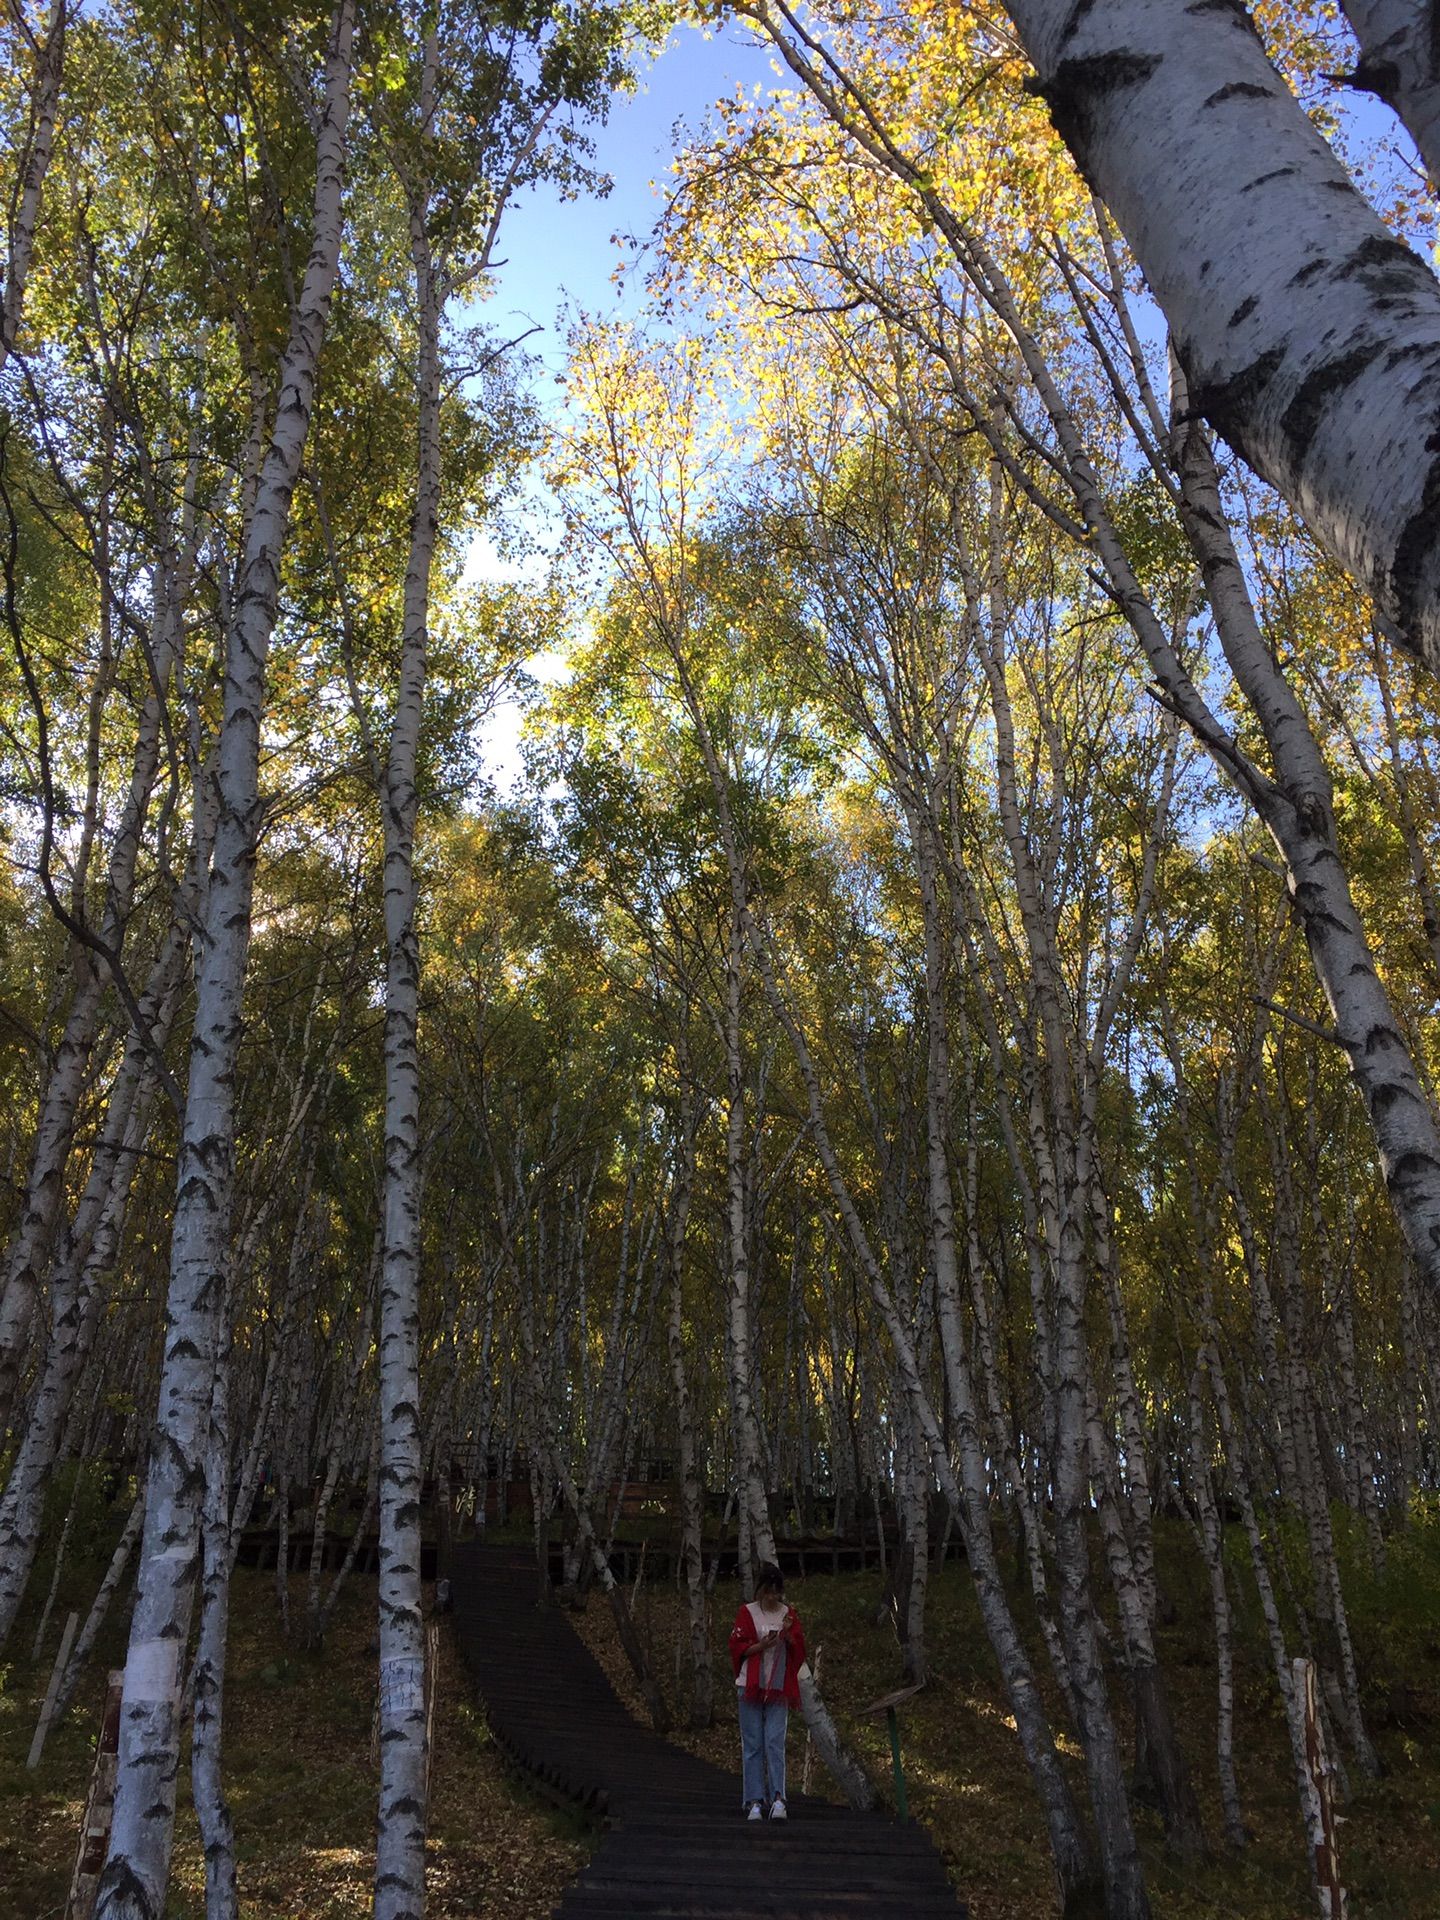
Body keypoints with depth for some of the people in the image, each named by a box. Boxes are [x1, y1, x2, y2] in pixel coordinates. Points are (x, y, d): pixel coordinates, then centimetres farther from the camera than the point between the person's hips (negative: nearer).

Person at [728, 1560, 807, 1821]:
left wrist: (789, 1634, -13)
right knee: (752, 1745, 2)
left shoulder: (789, 1614, 7)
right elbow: (737, 1648, -2)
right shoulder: (747, 1613, 1)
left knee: (775, 1743, -6)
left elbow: (800, 1651, 6)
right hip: (751, 1686, -1)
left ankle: (778, 1799, -5)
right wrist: (762, 1645, -17)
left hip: (779, 1688, 1)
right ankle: (754, 1802, 7)